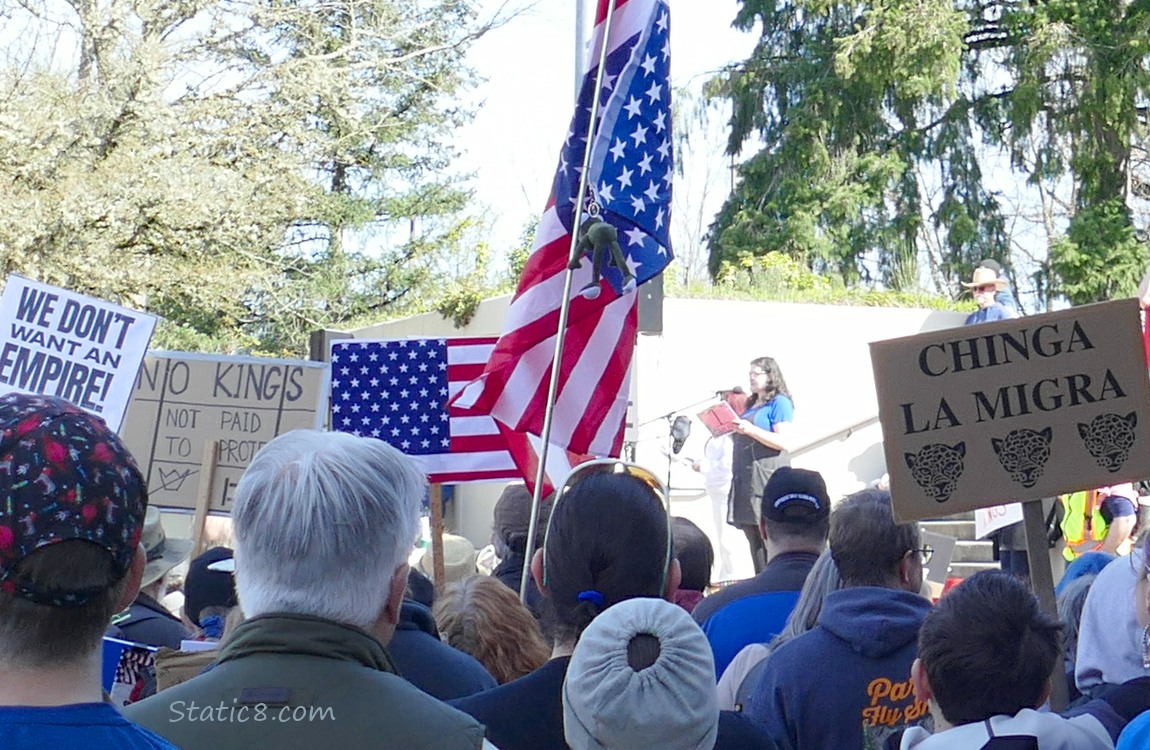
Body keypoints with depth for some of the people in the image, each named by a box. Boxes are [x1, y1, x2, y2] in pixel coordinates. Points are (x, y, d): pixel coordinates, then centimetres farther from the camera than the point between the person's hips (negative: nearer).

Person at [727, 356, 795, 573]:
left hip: (767, 476, -9)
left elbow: (783, 442, -14)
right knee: (752, 536, 6)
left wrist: (750, 430, -20)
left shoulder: (779, 403, -3)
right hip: (745, 477, 9)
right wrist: (733, 431, 13)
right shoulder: (751, 405, 22)